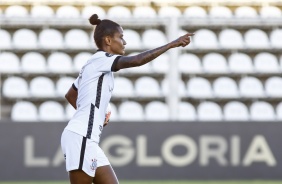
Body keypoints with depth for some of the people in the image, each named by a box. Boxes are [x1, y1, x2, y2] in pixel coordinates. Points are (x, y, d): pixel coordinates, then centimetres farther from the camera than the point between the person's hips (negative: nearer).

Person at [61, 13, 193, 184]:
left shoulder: (94, 65, 20)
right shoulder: (101, 59, -8)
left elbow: (70, 95, 34)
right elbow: (136, 61, -25)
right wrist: (171, 44, -24)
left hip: (88, 140, 10)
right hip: (80, 138, -10)